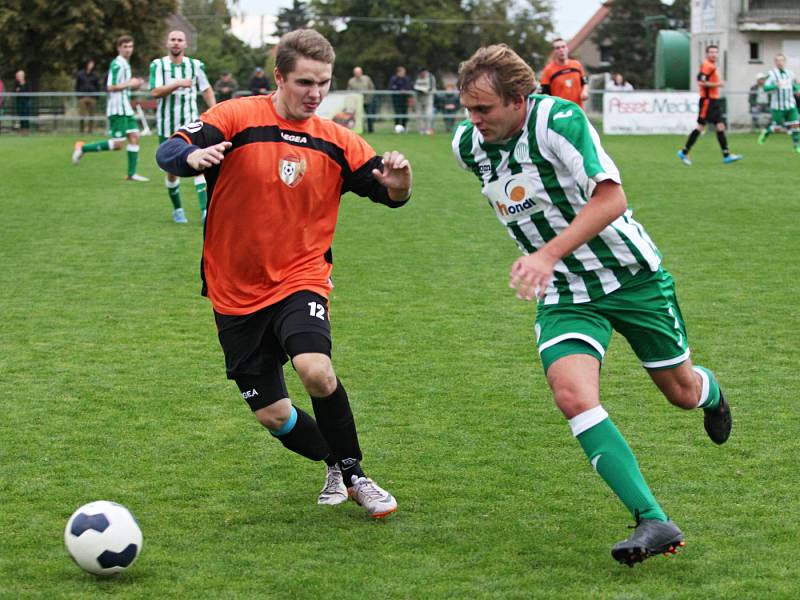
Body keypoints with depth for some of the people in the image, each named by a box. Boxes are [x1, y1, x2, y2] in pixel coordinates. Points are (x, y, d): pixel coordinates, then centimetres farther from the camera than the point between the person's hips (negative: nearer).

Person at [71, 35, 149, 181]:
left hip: (126, 108, 10)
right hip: (117, 109, -10)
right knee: (118, 144, -11)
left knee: (134, 136, 2)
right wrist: (130, 84, -17)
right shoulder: (117, 64, -14)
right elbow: (111, 87, -21)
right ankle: (83, 148, -1)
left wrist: (134, 84, 10)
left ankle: (131, 173, 4)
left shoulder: (125, 64, 18)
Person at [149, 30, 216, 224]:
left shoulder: (196, 65, 3)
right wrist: (178, 84, -26)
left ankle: (205, 211, -20)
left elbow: (207, 90, 13)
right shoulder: (158, 65, -2)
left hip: (191, 122, 0)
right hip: (167, 125, 0)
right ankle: (177, 209, 26)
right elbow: (155, 92, -15)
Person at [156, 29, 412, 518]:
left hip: (300, 280, 0)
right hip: (236, 292, 0)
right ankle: (336, 465, 34)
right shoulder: (237, 119, -9)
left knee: (317, 371, -29)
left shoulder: (337, 142, 1)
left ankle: (354, 475, -7)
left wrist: (398, 181, -20)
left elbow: (390, 194, 4)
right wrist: (193, 156, -43)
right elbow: (168, 152, -19)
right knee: (272, 415, 3)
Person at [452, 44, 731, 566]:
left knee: (681, 391, 13)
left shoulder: (558, 120, -25)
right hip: (565, 294, 4)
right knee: (573, 395, -23)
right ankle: (654, 523, -22)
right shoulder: (468, 145, -5)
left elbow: (611, 197, -32)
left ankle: (710, 393, 55)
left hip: (632, 275, -4)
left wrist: (547, 255, -40)